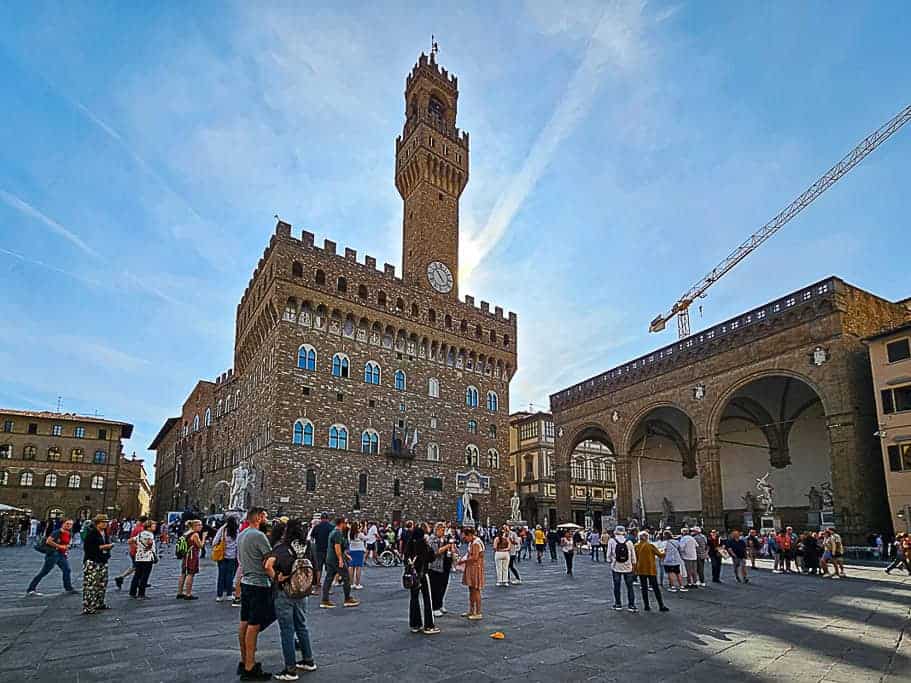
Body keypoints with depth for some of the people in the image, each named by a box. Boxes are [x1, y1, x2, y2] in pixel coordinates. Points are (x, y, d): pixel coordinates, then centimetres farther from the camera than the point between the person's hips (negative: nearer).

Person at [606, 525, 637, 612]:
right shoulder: (629, 542, -3)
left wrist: (609, 561, 14)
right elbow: (633, 556, 2)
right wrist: (633, 563, 16)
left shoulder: (612, 541, -5)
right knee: (630, 587, 9)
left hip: (616, 567, 0)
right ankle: (631, 605, 9)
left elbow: (609, 554, -1)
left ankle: (618, 604, 18)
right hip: (628, 567, 0)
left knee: (616, 586, 11)